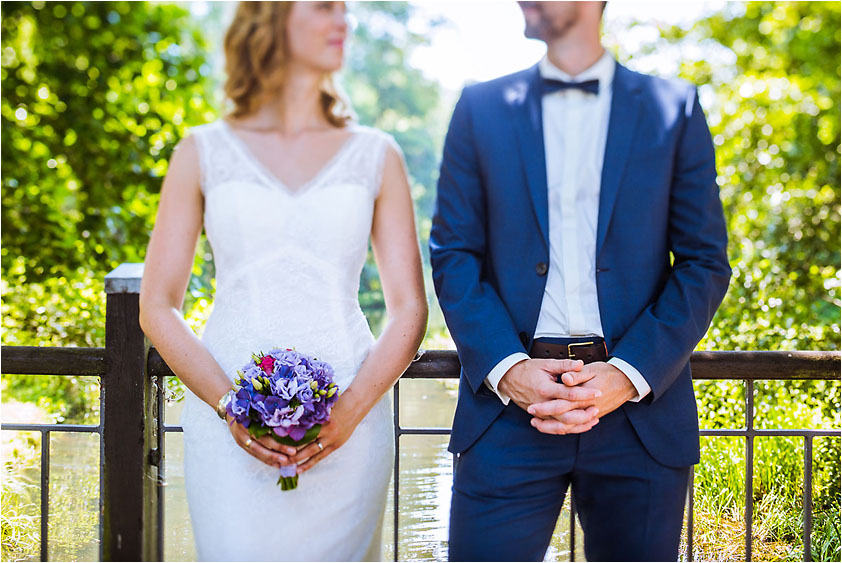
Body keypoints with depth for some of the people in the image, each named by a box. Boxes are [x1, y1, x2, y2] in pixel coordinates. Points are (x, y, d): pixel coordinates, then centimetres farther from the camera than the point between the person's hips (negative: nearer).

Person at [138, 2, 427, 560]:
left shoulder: (376, 155, 9)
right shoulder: (203, 153, 6)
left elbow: (409, 310, 5)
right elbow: (158, 307, 4)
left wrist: (353, 408, -11)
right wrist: (229, 406, -11)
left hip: (346, 425, 1)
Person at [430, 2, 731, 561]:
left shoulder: (676, 109, 7)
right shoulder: (480, 108, 10)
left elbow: (705, 264, 3)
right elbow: (453, 255, 5)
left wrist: (629, 375, -10)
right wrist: (505, 367, -11)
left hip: (640, 409, 0)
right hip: (509, 408, 0)